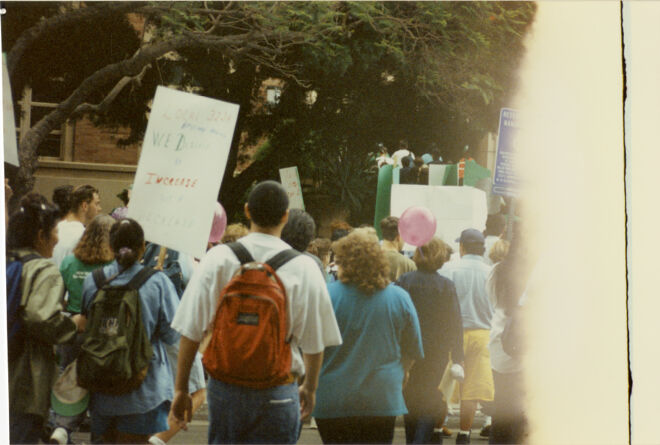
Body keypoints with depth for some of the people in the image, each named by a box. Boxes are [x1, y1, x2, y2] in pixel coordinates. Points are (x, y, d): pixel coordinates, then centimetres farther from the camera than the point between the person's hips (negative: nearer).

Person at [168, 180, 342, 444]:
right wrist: (309, 388, 19)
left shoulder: (217, 259, -3)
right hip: (278, 393, -2)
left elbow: (190, 331, -3)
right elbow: (314, 343, 1)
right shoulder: (304, 269, -6)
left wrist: (181, 389, 7)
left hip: (223, 389, 2)